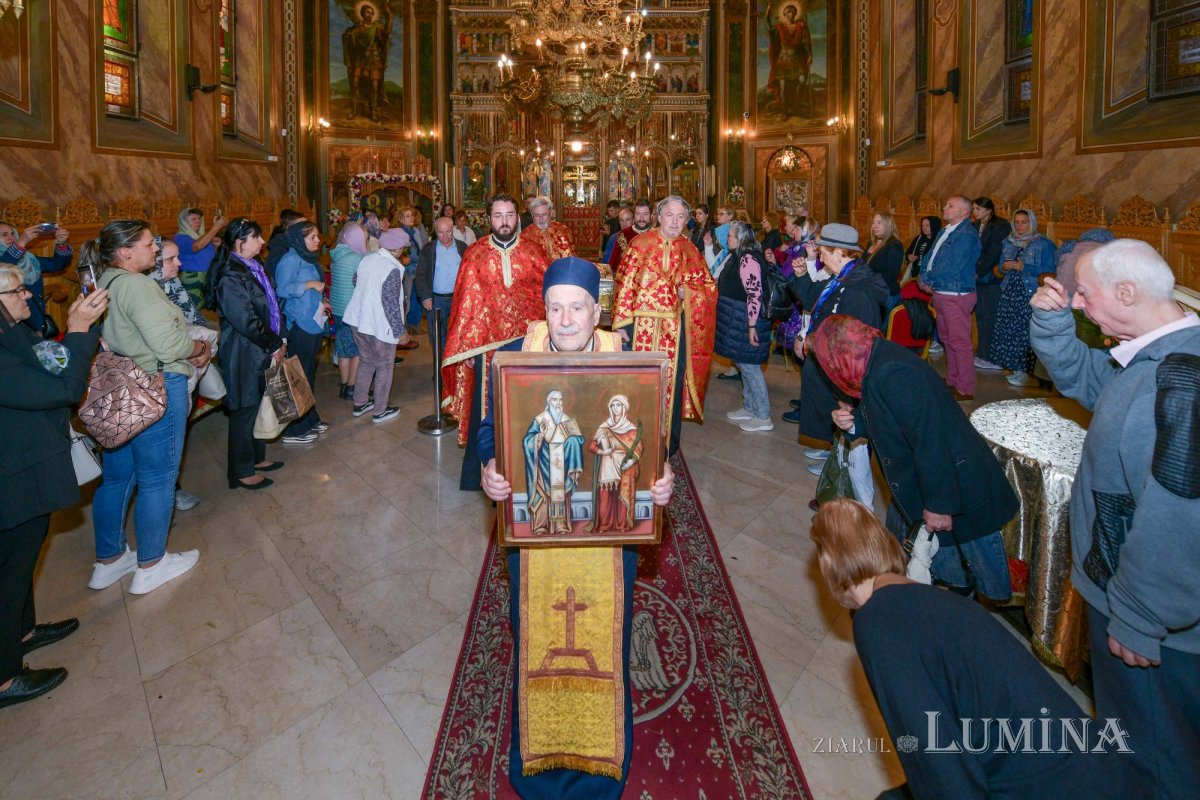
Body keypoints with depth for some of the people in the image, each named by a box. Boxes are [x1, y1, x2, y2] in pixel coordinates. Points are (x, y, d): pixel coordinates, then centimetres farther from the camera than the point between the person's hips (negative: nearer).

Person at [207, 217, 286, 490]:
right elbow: (246, 321, -22)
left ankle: (256, 458, 34)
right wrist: (274, 345, -12)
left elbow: (271, 307, 13)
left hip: (262, 352, 9)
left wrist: (278, 341, 5)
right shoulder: (230, 278, -19)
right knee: (244, 411, 3)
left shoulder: (254, 268, 10)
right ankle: (241, 472, 17)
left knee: (258, 406, 18)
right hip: (243, 356, -9)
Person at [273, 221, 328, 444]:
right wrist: (310, 284, -18)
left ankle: (309, 419, 29)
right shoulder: (290, 259, -12)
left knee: (310, 373, 17)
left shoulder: (308, 258, 15)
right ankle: (293, 430, 5)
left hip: (314, 323, 9)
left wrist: (320, 300, 9)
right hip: (299, 325, -9)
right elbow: (282, 289, -24)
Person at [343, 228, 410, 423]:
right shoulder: (392, 269, -20)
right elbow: (391, 303, -21)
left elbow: (358, 285, 14)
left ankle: (359, 403, 32)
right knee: (385, 367, 10)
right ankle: (381, 411, 19)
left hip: (358, 319, 7)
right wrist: (400, 330, -13)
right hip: (379, 326, -7)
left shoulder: (367, 259, 2)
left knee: (367, 361, 23)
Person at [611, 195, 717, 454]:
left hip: (676, 328, 2)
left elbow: (709, 285, 14)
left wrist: (687, 291, -7)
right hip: (641, 325, -2)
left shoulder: (689, 251, 7)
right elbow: (625, 284, -4)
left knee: (672, 383, 8)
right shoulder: (640, 244, -1)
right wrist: (621, 323, -10)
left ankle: (669, 443, 22)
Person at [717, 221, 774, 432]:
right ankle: (749, 408, 31)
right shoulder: (740, 257, 12)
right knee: (744, 365, 18)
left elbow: (755, 294, -25)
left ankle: (763, 417, 6)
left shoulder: (748, 259, -20)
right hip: (737, 320, 10)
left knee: (749, 367, -3)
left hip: (745, 322, -10)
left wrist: (752, 326, -26)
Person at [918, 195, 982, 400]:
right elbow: (929, 258, 17)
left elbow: (951, 268, -22)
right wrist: (924, 278, 0)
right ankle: (952, 381, 31)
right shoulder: (944, 232, 15)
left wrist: (925, 279, -12)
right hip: (940, 293, 10)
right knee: (946, 340, 18)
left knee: (960, 343, -7)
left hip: (956, 296, -10)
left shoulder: (966, 235, -15)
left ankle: (965, 390, -1)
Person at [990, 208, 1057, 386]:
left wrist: (1024, 268, -13)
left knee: (1028, 334, -10)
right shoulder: (1008, 243, 15)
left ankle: (1031, 374, -3)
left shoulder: (1044, 244, 1)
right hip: (1009, 296, 5)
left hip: (1032, 297, -5)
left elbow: (1051, 275, -7)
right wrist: (1003, 267, -5)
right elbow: (997, 271, 17)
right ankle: (1018, 370, 11)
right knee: (1008, 332, 1)